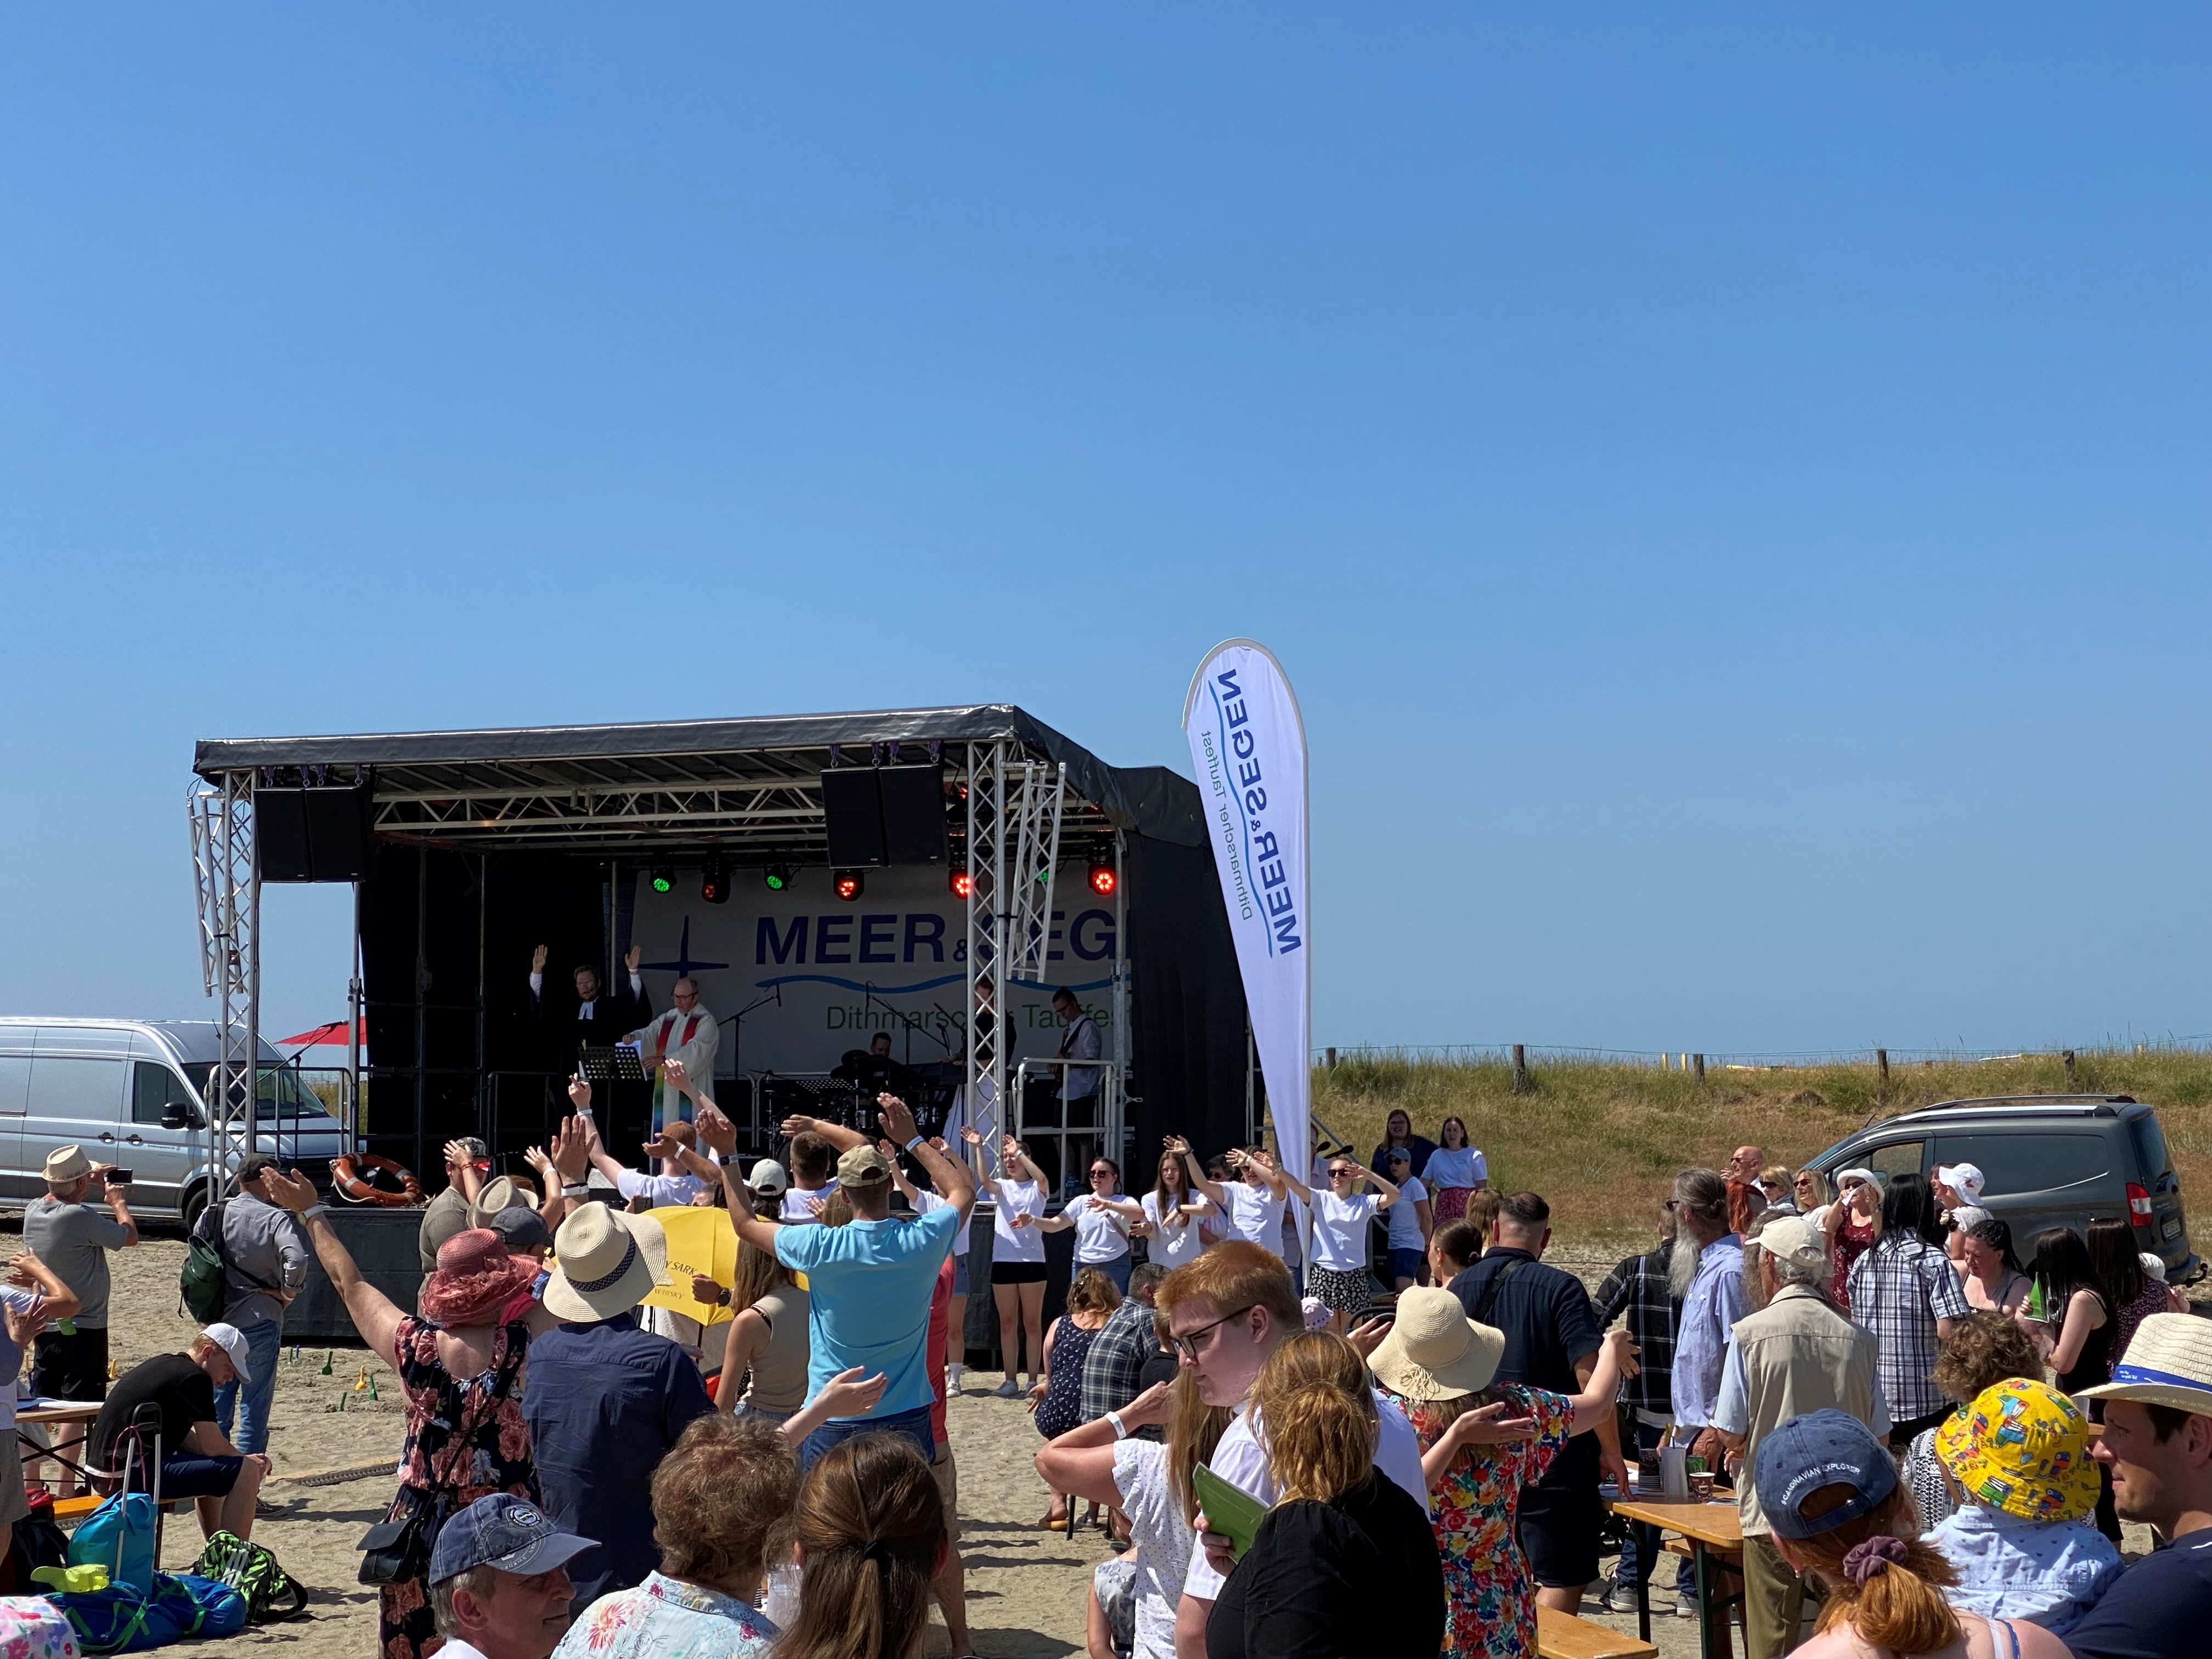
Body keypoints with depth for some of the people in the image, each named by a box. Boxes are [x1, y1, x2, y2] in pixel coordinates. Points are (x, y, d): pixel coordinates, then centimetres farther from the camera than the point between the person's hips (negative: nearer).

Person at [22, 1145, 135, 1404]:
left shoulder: (32, 1210, -2)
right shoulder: (82, 1217, -24)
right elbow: (130, 1237, -12)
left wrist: (91, 1178, 21)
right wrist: (119, 1202, 3)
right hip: (83, 1328, -7)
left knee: (42, 1402, 15)